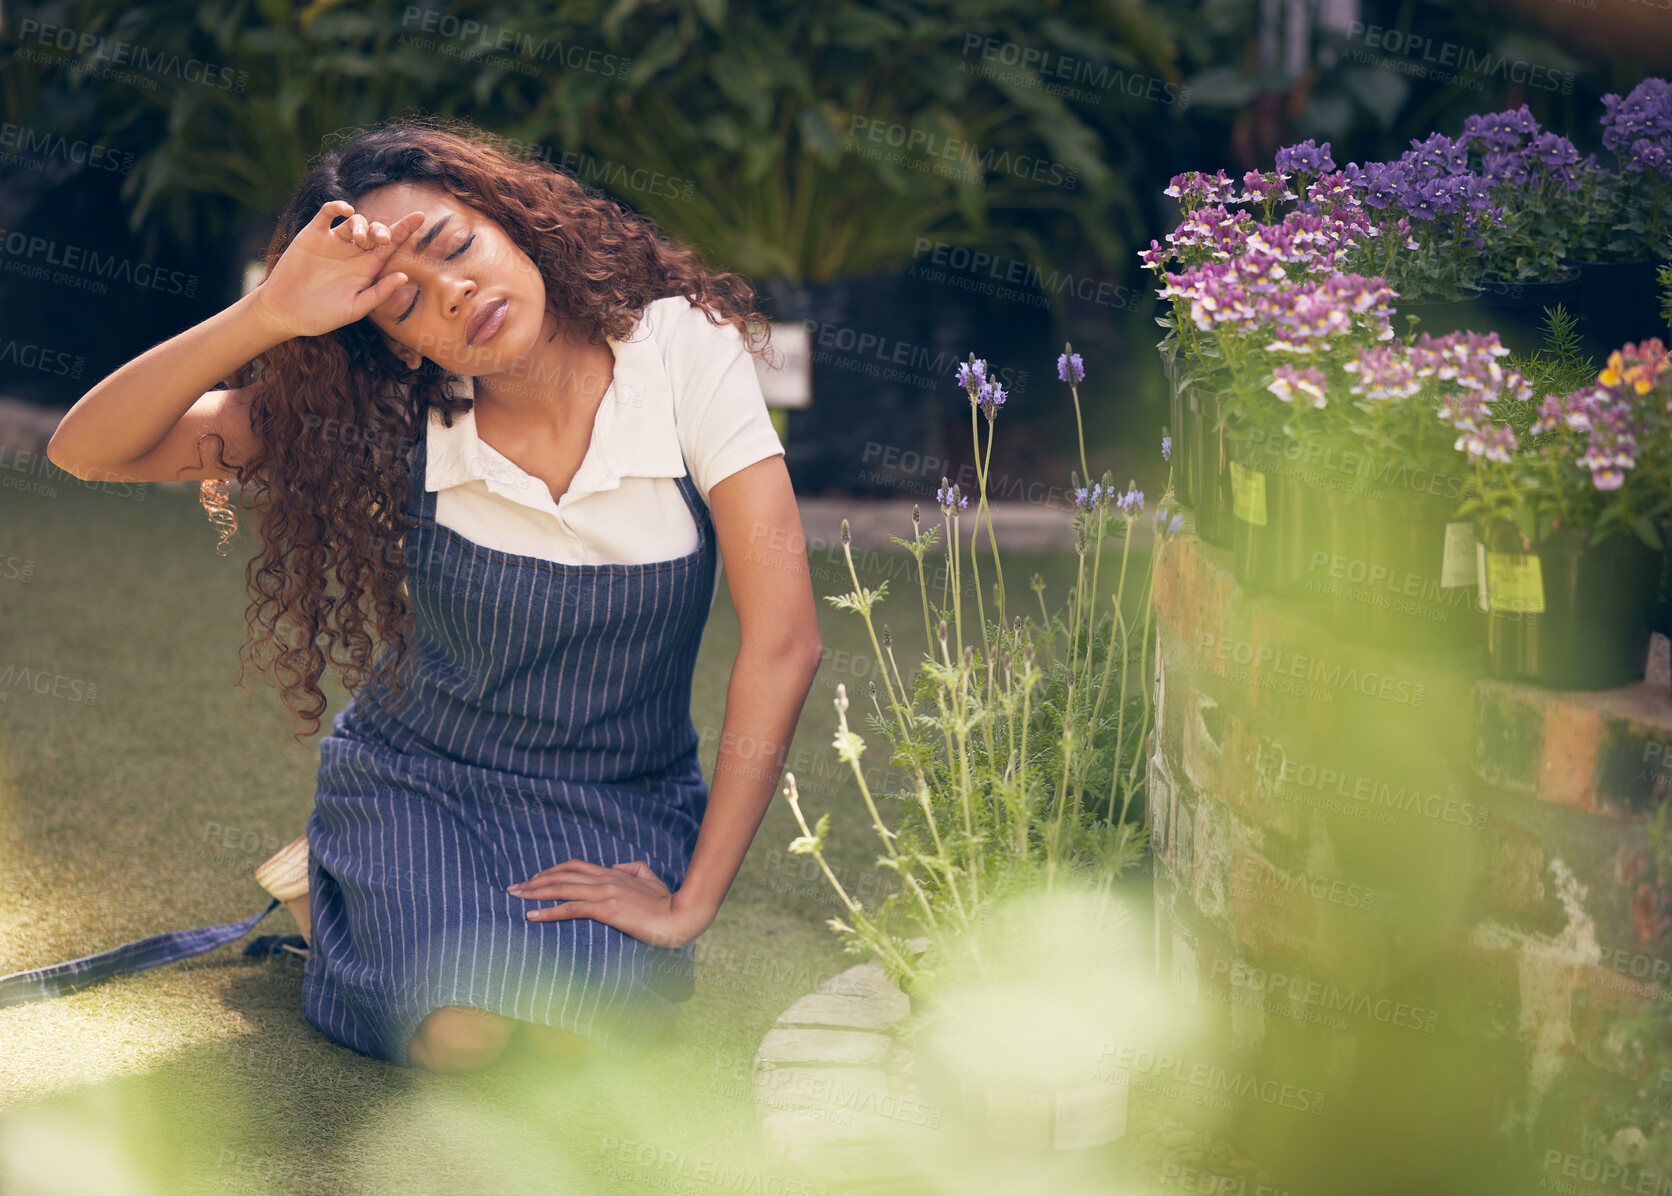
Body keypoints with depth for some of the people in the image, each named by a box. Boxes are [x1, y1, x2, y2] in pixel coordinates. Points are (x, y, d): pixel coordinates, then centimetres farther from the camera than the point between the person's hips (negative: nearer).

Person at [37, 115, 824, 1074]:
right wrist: (272, 314, -36)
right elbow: (87, 450, -20)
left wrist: (692, 904, -22)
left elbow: (783, 640, -21)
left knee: (584, 1030, -27)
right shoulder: (384, 417, -14)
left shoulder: (684, 352, -19)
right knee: (454, 1031, -25)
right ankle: (336, 894, 10)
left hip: (618, 803, 0)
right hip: (424, 779, 1)